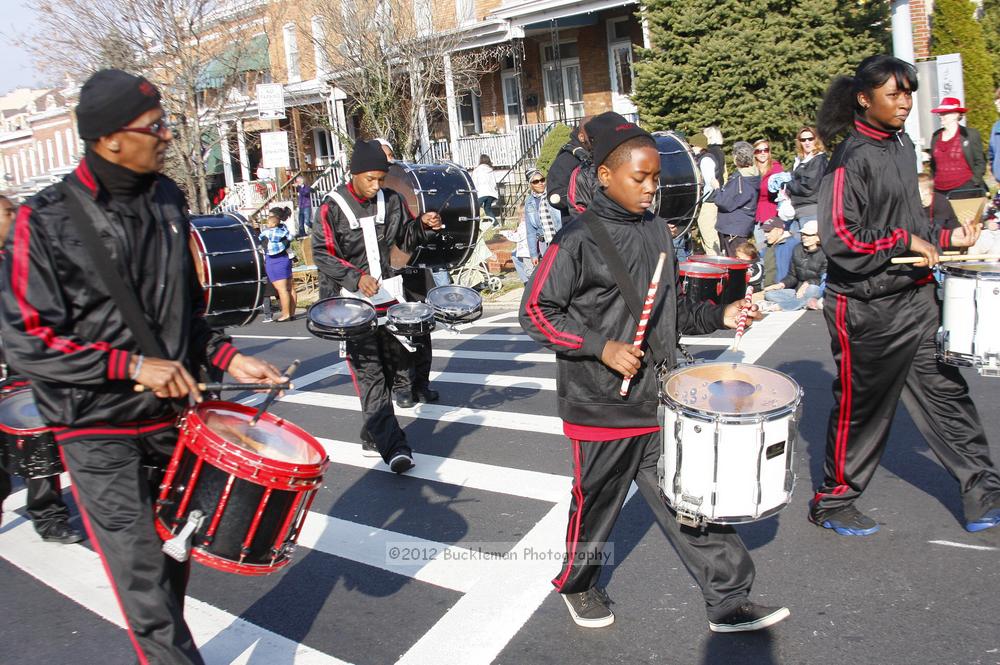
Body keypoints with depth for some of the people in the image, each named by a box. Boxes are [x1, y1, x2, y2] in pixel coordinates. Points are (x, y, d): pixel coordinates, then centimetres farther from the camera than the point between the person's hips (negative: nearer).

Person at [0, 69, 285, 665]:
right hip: (99, 431, -5)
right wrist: (131, 365, -20)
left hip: (172, 415, 5)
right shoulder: (48, 221, -11)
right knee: (145, 584, -4)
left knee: (174, 560, 15)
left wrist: (226, 357, 1)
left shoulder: (167, 201, 5)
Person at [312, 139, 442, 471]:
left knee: (394, 364, 10)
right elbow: (322, 254, -9)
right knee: (369, 374, -10)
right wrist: (356, 277, -23)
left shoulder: (390, 201, 8)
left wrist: (422, 225, -3)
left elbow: (405, 241, 18)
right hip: (351, 301, -5)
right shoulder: (333, 208, -6)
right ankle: (392, 446, -12)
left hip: (387, 296, 6)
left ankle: (373, 437, 27)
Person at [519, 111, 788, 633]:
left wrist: (719, 316, 2)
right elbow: (536, 312, -11)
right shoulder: (577, 240, -13)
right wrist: (602, 348, -19)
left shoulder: (656, 231, 7)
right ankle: (577, 585, 38)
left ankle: (728, 600, 22)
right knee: (597, 502, 13)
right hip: (602, 408, -5)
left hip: (660, 402, 5)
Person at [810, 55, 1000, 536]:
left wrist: (943, 240, 9)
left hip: (915, 297, 8)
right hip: (866, 306, -8)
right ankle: (832, 502, 23)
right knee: (861, 406, 5)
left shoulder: (902, 145, 11)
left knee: (946, 392, 11)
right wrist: (905, 241, -19)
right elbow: (839, 237, -24)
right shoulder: (852, 157, -15)